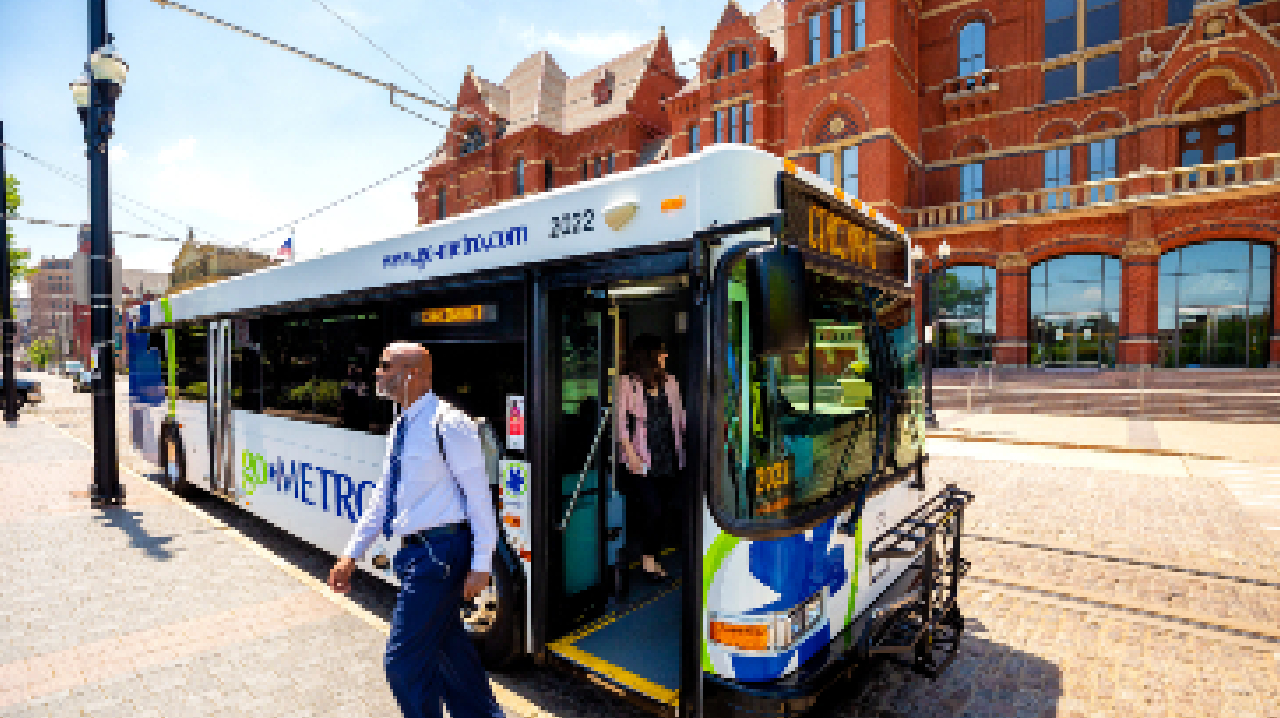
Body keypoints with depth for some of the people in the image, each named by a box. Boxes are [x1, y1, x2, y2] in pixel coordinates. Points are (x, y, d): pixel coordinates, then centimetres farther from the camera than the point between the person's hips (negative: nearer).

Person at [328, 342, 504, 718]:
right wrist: (351, 554, 17)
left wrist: (480, 564, -17)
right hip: (415, 551, 9)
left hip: (442, 551, -9)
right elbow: (383, 497, 18)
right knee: (449, 648, 21)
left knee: (404, 661, 0)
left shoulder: (448, 425, -17)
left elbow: (478, 495, -16)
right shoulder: (401, 427, 11)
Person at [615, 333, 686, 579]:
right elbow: (620, 422, -5)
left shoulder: (670, 382, 10)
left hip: (669, 458, 5)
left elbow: (680, 416, 15)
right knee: (652, 510, -6)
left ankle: (651, 555, 27)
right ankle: (646, 557, 17)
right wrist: (630, 453, -13)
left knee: (663, 511, 9)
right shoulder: (627, 384, -4)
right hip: (642, 461, -4)